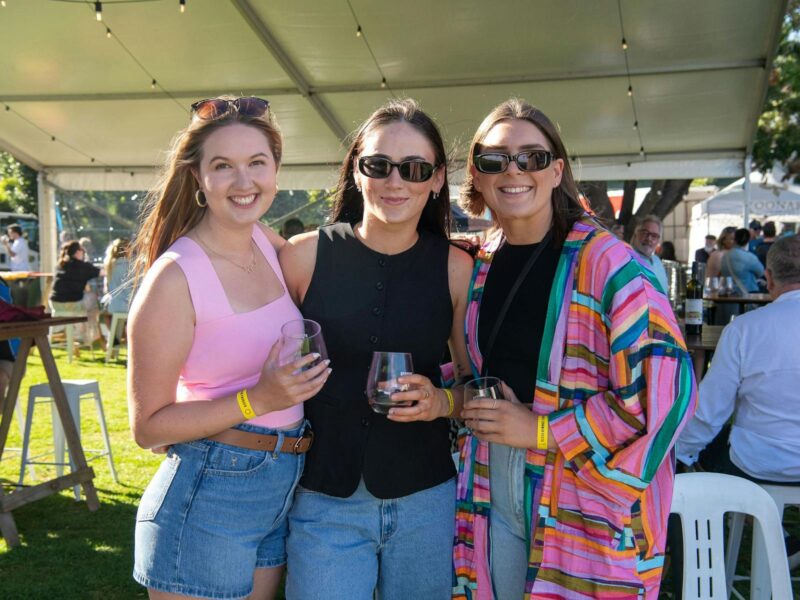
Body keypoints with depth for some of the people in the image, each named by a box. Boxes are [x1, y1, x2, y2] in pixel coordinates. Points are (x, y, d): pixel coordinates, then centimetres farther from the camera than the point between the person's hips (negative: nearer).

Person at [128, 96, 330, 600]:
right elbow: (148, 428, -14)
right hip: (209, 497, -6)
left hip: (283, 490, 6)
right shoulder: (174, 277, -17)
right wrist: (257, 400, -24)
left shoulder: (269, 244, 1)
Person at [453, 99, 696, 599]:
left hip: (586, 503, -5)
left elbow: (665, 388, -21)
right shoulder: (480, 264, 6)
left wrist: (542, 430, -17)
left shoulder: (605, 261, -14)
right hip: (494, 490, 5)